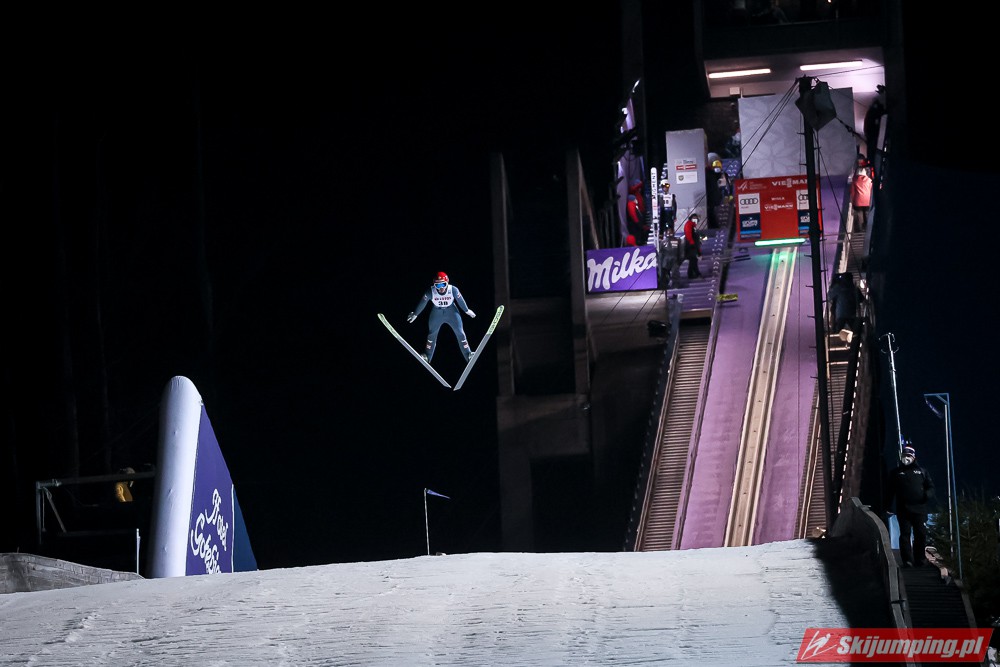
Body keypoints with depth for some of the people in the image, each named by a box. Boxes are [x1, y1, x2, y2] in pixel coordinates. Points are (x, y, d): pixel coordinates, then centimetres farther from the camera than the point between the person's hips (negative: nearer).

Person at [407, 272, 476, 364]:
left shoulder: (453, 290, -26)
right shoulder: (431, 291, -25)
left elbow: (460, 301, -8)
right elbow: (422, 303, -10)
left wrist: (467, 310, 7)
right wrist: (415, 314, 2)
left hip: (452, 312, -1)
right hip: (436, 314, 1)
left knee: (460, 333, -2)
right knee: (432, 334, 10)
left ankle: (468, 356, 8)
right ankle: (427, 356, 26)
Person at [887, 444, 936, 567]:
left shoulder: (921, 471, 15)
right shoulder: (896, 472, 13)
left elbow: (930, 487, 15)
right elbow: (890, 491, 12)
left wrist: (927, 494, -7)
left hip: (919, 508, 1)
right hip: (903, 509, -1)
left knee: (921, 534, -1)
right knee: (905, 534, -5)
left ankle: (920, 558, 10)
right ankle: (907, 560, -5)